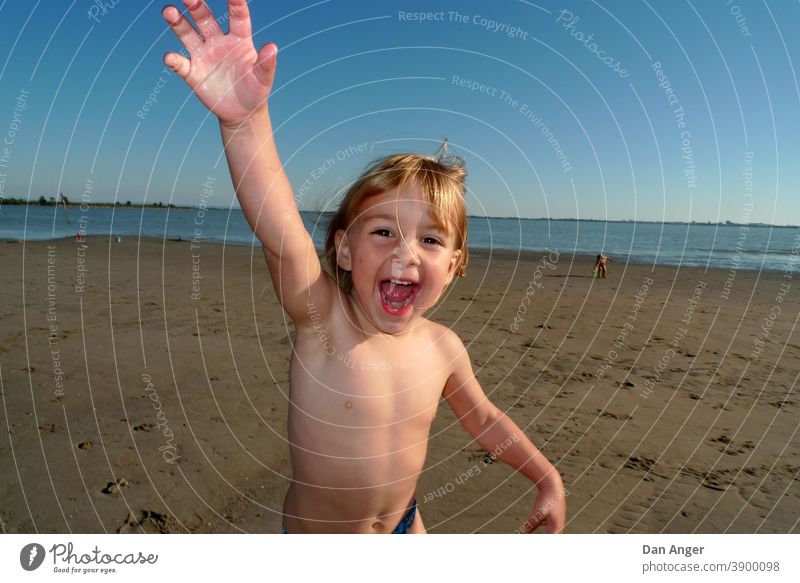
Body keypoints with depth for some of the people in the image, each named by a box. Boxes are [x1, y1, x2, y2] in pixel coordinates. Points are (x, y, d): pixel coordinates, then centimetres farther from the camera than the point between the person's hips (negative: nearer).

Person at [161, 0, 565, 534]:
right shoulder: (324, 319, -27)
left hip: (403, 523, 3)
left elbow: (484, 420, 3)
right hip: (318, 531, -3)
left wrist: (548, 479, 7)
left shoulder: (443, 347, -14)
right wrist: (246, 119, -60)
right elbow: (280, 232, -46)